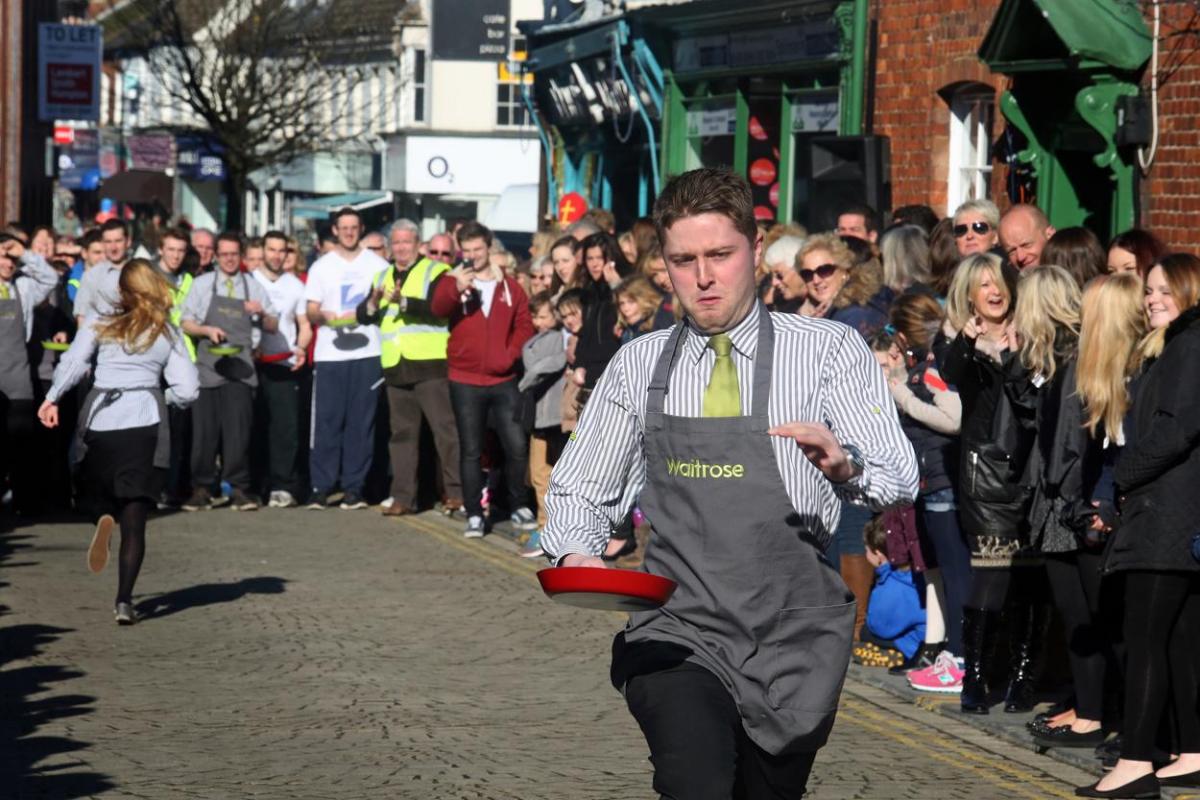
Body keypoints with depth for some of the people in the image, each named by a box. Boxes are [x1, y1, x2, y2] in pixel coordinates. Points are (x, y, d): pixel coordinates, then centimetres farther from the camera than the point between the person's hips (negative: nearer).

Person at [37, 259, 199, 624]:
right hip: (144, 422, 0)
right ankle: (124, 601, -9)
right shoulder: (168, 334, 7)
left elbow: (71, 364, -8)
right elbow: (187, 388, 2)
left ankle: (103, 518, -13)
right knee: (135, 518, 2)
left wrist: (52, 398, 2)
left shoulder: (100, 325, 5)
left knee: (101, 493, 24)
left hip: (99, 419, 0)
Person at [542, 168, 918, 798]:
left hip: (793, 639, 0)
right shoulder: (639, 365, 7)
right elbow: (579, 488, 13)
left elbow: (898, 481, -10)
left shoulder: (828, 351, 0)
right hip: (678, 633, 0)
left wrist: (844, 464, -33)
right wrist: (575, 550, -9)